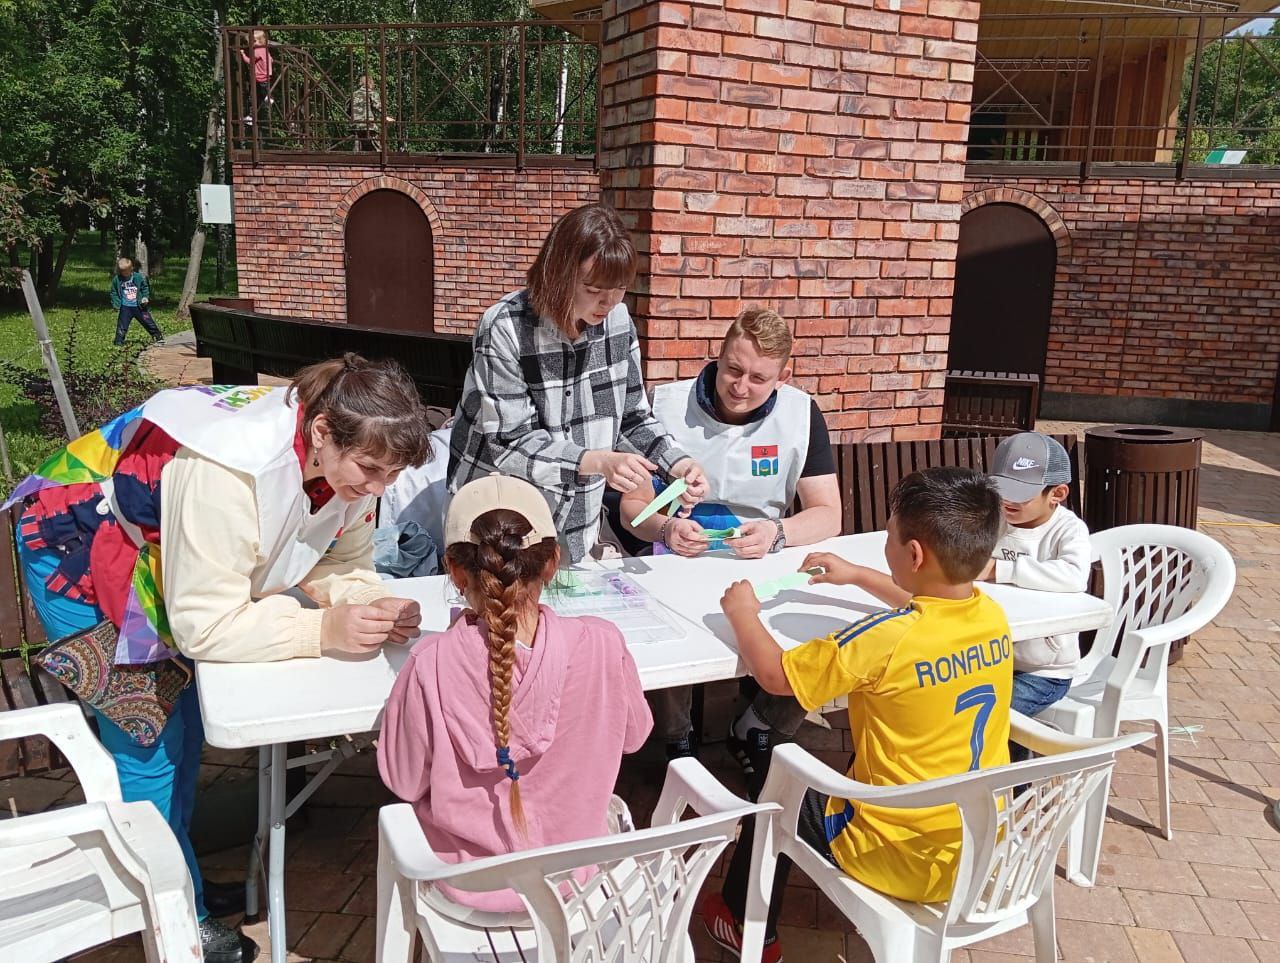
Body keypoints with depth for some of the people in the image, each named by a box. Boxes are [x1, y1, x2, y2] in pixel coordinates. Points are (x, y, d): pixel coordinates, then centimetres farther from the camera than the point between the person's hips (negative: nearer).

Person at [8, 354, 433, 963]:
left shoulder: (346, 461, -18)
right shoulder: (234, 472, -41)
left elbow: (342, 568, -8)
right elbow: (204, 626, -36)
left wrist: (373, 607, -28)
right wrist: (323, 630, -41)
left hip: (155, 551, 8)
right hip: (79, 544, -8)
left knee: (184, 725, 15)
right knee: (144, 745, -5)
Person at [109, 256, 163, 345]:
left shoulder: (138, 277, -5)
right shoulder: (116, 279, -4)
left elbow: (145, 287, 9)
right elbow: (114, 293, 6)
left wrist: (145, 297, -6)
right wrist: (116, 304, -5)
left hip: (139, 306, 0)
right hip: (125, 307, 0)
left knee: (149, 322, 6)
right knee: (122, 326, -1)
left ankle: (158, 337, 17)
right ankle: (118, 343, 8)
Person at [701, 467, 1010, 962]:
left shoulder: (886, 640, -29)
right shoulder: (993, 616, -7)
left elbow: (775, 674, -19)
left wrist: (742, 612, -2)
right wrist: (857, 575, 24)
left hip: (905, 862, -6)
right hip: (981, 845, 6)